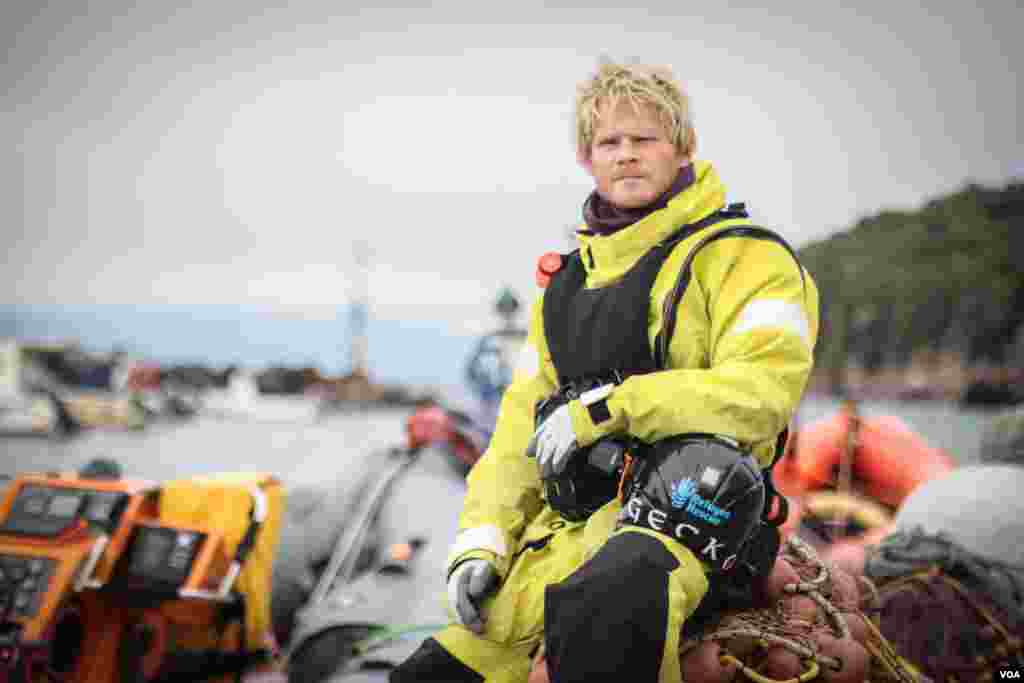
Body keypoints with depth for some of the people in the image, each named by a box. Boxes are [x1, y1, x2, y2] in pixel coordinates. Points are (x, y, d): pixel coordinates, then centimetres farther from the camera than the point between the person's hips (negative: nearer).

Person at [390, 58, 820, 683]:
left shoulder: (745, 254, 1)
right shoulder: (567, 279, 22)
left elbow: (766, 385, -16)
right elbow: (522, 428, 19)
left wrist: (608, 406, -17)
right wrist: (483, 542, 6)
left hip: (678, 507, -7)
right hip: (559, 531, 7)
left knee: (604, 606, -41)